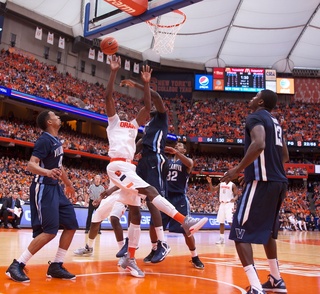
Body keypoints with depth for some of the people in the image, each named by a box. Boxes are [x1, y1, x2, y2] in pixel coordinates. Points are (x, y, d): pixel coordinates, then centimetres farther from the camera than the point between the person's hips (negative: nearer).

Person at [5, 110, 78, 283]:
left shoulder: (57, 141, 13)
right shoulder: (45, 140, -14)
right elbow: (31, 165, -25)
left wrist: (68, 184, 37)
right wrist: (47, 172, -45)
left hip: (55, 188, 9)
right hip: (43, 189, -9)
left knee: (71, 225, 6)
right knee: (50, 231, -14)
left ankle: (56, 266, 14)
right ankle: (16, 265, -2)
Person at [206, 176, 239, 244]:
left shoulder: (232, 185, -3)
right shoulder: (221, 184, 11)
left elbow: (236, 195, -6)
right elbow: (212, 190, 10)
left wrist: (234, 199, -28)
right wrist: (210, 182, -4)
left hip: (229, 204, -5)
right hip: (222, 204, 6)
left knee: (230, 221, -17)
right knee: (221, 222, 7)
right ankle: (222, 238, 15)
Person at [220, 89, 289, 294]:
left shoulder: (255, 117, -5)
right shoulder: (275, 122, 21)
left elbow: (259, 144, -25)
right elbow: (285, 156, 26)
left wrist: (238, 169, -16)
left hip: (263, 182, -9)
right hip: (279, 181, 9)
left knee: (240, 233, -7)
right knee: (267, 231, 24)